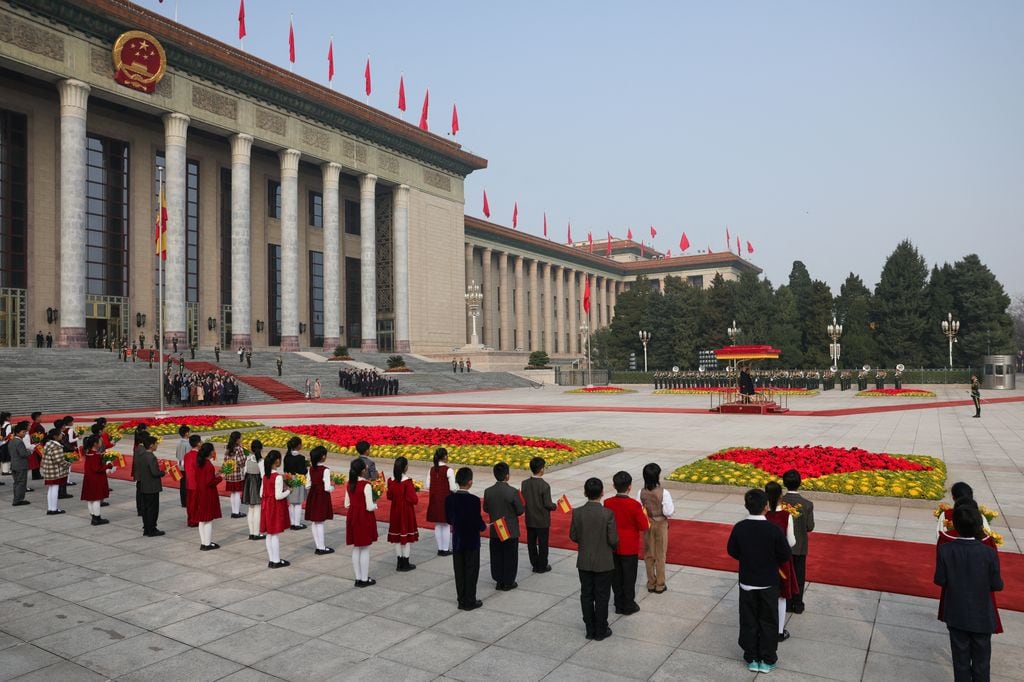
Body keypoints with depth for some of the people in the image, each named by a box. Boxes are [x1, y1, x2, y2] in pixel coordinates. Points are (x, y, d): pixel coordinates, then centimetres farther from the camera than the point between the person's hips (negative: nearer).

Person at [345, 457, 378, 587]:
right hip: (365, 519, -7)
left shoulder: (349, 484, 2)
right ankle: (364, 579, 12)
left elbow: (347, 505, 8)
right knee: (365, 550, 5)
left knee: (356, 549, 14)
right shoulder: (366, 485, -19)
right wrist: (375, 505, 1)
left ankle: (358, 578, 22)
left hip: (352, 518, 7)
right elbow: (369, 507, -19)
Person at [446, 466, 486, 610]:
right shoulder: (474, 500, -22)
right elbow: (478, 523, -19)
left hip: (456, 541, 5)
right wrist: (485, 527, 3)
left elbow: (448, 519, 3)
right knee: (471, 571, 9)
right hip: (471, 541, -5)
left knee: (459, 571, 15)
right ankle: (469, 601, 16)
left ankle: (461, 600, 24)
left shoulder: (449, 498, -7)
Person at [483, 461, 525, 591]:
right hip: (511, 530, -4)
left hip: (495, 530, 4)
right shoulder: (513, 492, -21)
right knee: (510, 557, 11)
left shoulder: (488, 492, -9)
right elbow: (520, 511, -14)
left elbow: (486, 509, 3)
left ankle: (499, 581, 27)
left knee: (496, 556, 16)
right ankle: (508, 583, 20)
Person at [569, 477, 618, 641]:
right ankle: (601, 631, 21)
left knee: (586, 595, 15)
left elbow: (573, 536, -3)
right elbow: (613, 540, -15)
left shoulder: (577, 512, -11)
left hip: (584, 561, 3)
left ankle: (590, 629, 24)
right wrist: (612, 547, 8)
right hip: (603, 562, -3)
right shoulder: (608, 514, -19)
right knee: (602, 597, 11)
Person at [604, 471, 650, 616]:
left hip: (613, 546, 4)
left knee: (616, 576, 15)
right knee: (629, 577, 11)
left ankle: (619, 605, 26)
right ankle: (629, 606, 22)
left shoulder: (607, 503, -9)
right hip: (630, 548, -3)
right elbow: (644, 527, -16)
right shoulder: (634, 505, -21)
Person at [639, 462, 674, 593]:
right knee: (660, 555, 12)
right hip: (660, 525, -3)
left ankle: (651, 584, 25)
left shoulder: (642, 493, -12)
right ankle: (660, 585, 20)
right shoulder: (663, 493, -22)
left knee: (648, 554, 16)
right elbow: (669, 512, -19)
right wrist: (673, 507, 2)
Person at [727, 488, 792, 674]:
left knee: (748, 622, 14)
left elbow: (732, 551, -2)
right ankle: (767, 660, 23)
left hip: (746, 583, 2)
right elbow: (785, 555, -11)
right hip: (768, 583, -2)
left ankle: (751, 658, 24)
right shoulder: (774, 529, -21)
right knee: (768, 622, 14)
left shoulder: (739, 528, -14)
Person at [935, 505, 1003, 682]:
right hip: (981, 616, -1)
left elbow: (940, 580, -11)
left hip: (956, 615, 1)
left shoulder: (945, 550, -17)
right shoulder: (989, 553, -20)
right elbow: (997, 585, -11)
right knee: (981, 662, 16)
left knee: (961, 660, 16)